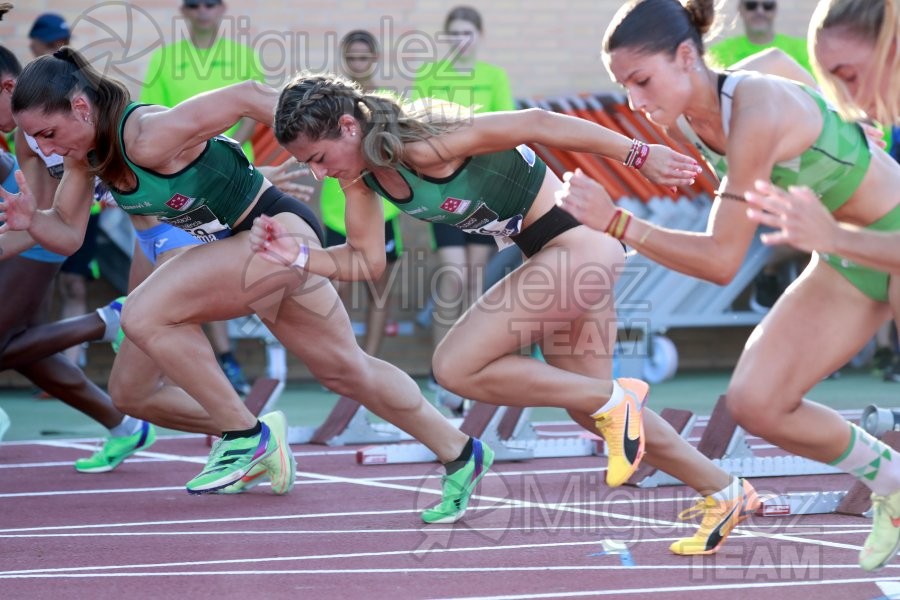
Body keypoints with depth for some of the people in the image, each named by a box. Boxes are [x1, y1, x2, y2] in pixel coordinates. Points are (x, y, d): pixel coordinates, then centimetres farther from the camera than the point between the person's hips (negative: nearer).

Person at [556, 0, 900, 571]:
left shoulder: (755, 110, -32)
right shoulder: (695, 118, -6)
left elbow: (722, 260, -31)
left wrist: (615, 222, -34)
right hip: (845, 262, 8)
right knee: (755, 403, -2)